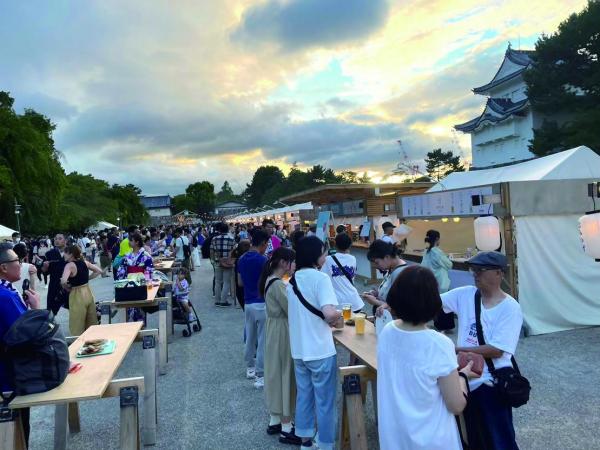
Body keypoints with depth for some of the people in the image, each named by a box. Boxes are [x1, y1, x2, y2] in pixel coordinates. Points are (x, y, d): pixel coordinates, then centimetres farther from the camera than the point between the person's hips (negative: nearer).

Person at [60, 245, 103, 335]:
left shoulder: (70, 265, -14)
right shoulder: (85, 262, 4)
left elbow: (63, 281, -28)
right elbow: (99, 271, 12)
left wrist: (67, 288, -9)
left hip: (77, 296, -7)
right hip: (88, 293, 7)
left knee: (77, 327, 5)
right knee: (92, 324, 16)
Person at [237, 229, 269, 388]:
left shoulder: (242, 259, 5)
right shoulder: (262, 260, -17)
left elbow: (240, 282, 13)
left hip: (248, 303, 8)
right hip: (261, 304, -7)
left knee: (250, 337, 20)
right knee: (263, 340, 1)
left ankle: (250, 367, 34)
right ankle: (260, 376, 5)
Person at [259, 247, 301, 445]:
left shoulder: (270, 280, 7)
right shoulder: (278, 284, -23)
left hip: (275, 330, 10)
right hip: (282, 332, -10)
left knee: (276, 373, 17)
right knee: (285, 374, 1)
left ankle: (275, 421, 31)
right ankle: (286, 429, 13)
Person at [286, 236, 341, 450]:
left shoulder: (293, 279, 7)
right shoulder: (320, 278, -17)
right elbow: (330, 313, -29)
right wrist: (337, 316, -8)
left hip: (298, 349, 7)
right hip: (320, 351, -7)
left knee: (304, 396, 19)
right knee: (324, 402, 8)